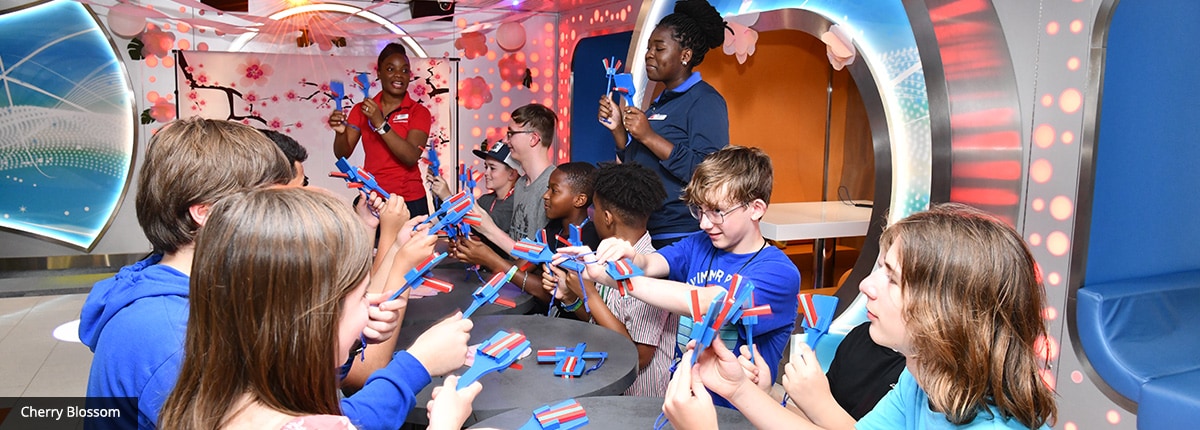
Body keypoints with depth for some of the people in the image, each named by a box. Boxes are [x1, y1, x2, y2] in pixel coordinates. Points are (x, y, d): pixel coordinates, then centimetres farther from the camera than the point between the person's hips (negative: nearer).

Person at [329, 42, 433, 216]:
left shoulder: (418, 112, -3)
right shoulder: (361, 109, 6)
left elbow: (411, 157, -17)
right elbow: (343, 154, 1)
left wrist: (380, 124, -23)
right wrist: (340, 132, -20)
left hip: (410, 202, -2)